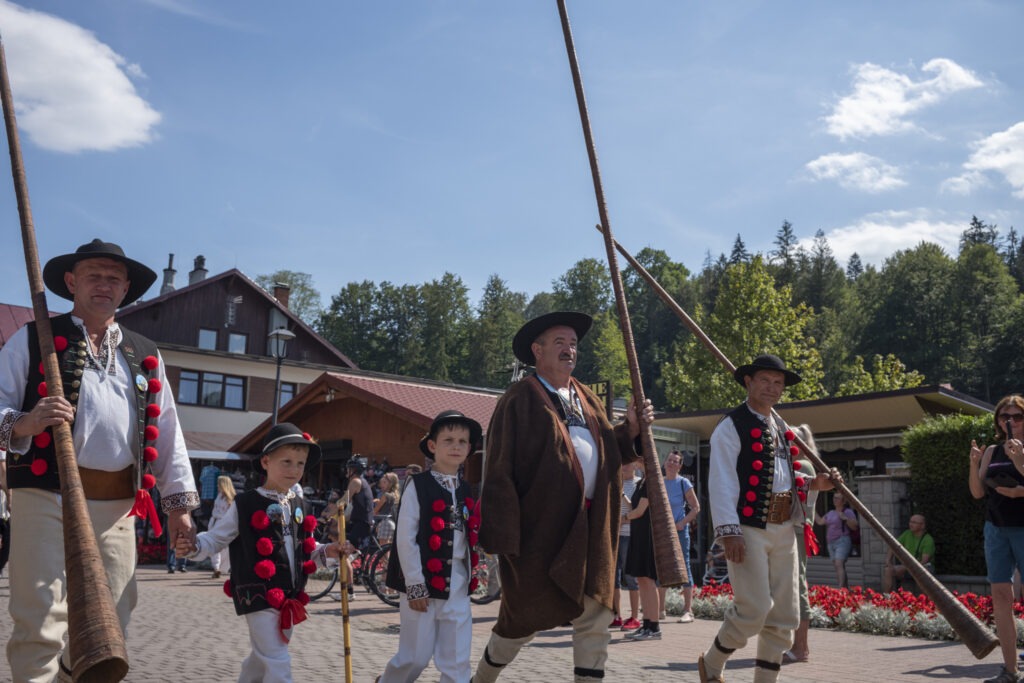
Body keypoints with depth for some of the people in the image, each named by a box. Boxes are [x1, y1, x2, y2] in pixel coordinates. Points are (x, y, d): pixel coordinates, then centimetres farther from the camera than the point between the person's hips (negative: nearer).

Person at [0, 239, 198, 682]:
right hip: (47, 496, -4)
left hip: (117, 505, 4)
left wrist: (179, 500, 10)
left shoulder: (146, 356, 18)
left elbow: (167, 433, 16)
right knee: (41, 624, -6)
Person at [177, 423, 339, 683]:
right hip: (259, 597, -7)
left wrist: (324, 552, 0)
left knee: (263, 659, 23)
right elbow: (216, 539, -5)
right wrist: (193, 547, -24)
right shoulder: (245, 505, -10)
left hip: (290, 597, 7)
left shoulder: (302, 508, 8)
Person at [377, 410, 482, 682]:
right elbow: (405, 537, -11)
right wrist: (414, 584, -14)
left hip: (457, 585, 5)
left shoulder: (468, 492, 11)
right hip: (423, 583, -5)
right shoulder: (418, 486, -7)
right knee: (415, 657, 4)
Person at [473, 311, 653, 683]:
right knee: (527, 614, 7)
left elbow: (609, 451, 20)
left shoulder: (587, 399, 16)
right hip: (541, 526, -6)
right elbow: (500, 470, -12)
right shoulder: (520, 399, -7)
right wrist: (501, 534, -17)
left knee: (595, 614, 7)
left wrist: (630, 428, 1)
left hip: (591, 526, 6)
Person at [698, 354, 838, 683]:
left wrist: (815, 483, 8)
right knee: (754, 610, -11)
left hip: (783, 531, 8)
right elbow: (722, 484, -14)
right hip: (749, 529, -8)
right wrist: (729, 532, -22)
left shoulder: (783, 430, 18)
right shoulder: (731, 427, -6)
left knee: (784, 617, 7)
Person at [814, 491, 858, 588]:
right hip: (831, 543, 8)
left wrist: (845, 518, -20)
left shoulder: (848, 512, -2)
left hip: (842, 541, -7)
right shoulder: (831, 513, 19)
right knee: (837, 567, 4)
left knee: (839, 564, -21)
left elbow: (855, 527, -9)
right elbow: (820, 521, 23)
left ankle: (841, 588, -29)